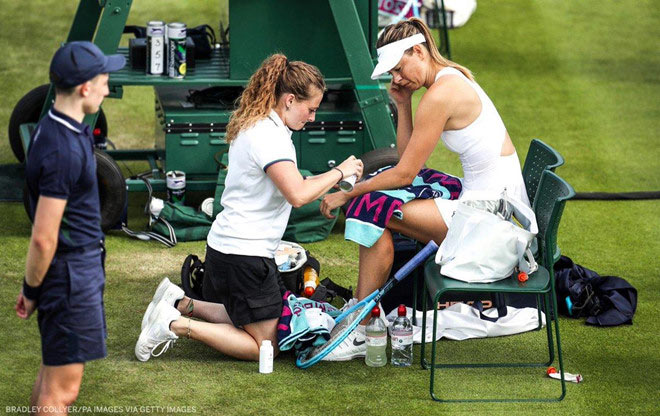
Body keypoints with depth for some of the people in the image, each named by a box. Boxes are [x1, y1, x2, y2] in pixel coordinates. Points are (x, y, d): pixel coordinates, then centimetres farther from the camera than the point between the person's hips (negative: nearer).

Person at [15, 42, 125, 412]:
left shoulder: (58, 128, 8)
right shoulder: (62, 152, -24)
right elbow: (43, 238, -23)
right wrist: (31, 290, -9)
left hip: (84, 266, 11)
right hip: (71, 274, -11)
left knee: (53, 371, 20)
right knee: (61, 390, -4)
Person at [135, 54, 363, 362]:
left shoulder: (252, 126, 11)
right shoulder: (270, 136, -20)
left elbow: (287, 185, 20)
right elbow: (297, 195, -30)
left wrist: (328, 183, 10)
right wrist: (339, 172, -17)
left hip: (227, 243, 10)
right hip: (245, 253, -10)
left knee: (248, 321, 24)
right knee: (264, 346, -3)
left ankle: (178, 304, 14)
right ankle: (177, 325, -8)